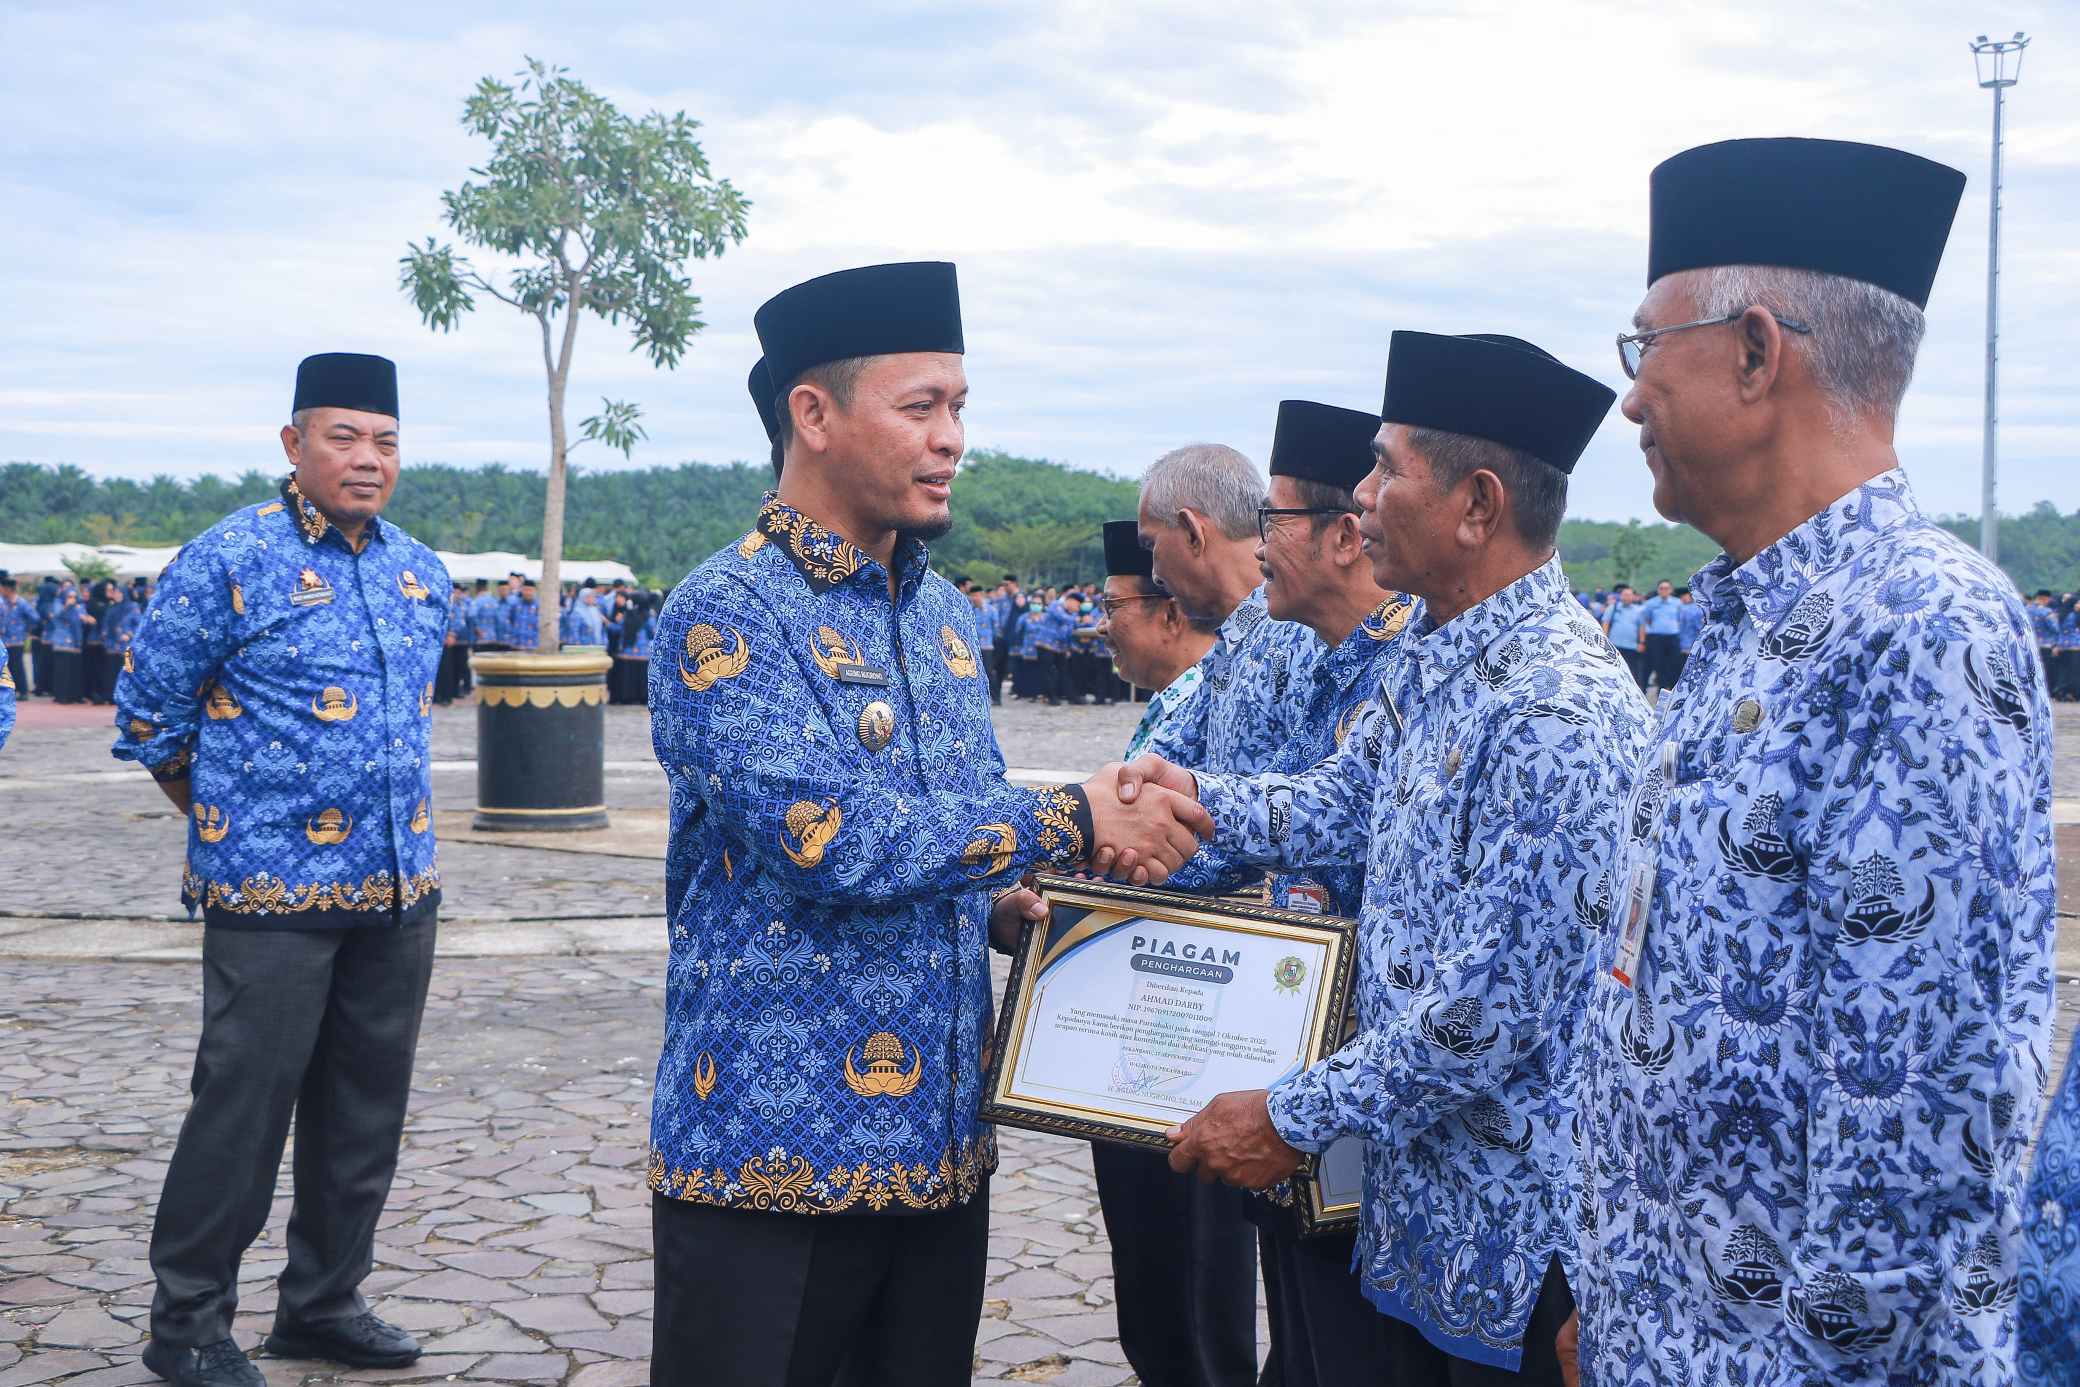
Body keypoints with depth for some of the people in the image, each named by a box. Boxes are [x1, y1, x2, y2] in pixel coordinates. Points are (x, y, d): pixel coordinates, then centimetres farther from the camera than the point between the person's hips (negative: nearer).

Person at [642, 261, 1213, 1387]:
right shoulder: (727, 613, -13)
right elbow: (831, 838, -24)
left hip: (941, 1146, 7)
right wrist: (1070, 819, -19)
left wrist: (1012, 897, 2)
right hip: (774, 1157, -7)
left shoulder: (943, 612, 11)